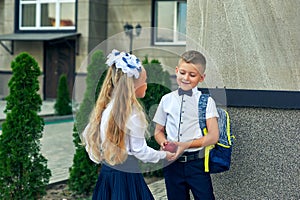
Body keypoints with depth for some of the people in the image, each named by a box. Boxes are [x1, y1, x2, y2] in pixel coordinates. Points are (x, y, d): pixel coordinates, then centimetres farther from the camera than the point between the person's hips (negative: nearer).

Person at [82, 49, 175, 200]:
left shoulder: (105, 107, 3)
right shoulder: (133, 113, -17)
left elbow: (87, 134, 11)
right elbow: (140, 151, -14)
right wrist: (164, 155, 1)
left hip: (106, 172, 8)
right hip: (126, 176, -7)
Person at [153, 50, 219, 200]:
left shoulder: (206, 101, -3)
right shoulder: (167, 100, 6)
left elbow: (213, 136, -8)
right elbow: (158, 131, 13)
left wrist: (186, 145, -18)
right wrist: (164, 143, -9)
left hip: (197, 164, -3)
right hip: (172, 163, 3)